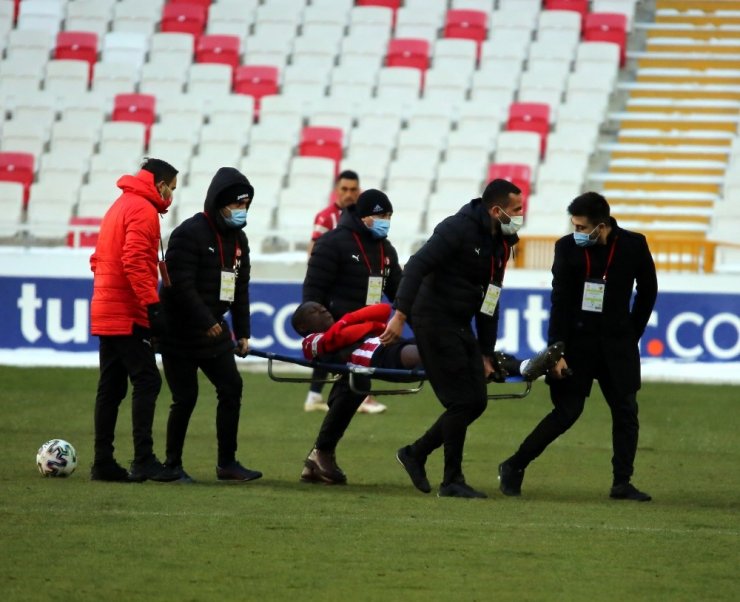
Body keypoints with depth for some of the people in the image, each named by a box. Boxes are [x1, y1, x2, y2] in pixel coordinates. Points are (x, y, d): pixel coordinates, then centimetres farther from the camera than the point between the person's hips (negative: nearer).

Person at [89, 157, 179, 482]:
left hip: (105, 313, 10)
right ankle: (143, 460, -16)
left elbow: (99, 259, 22)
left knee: (111, 387, 9)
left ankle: (103, 462, 9)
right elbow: (135, 261, -21)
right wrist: (153, 305, -22)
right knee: (147, 381, -10)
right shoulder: (144, 211, -10)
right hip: (129, 317, -9)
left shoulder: (120, 206, 19)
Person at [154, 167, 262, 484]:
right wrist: (207, 322, -24)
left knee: (232, 388, 2)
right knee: (185, 398, -5)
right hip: (180, 331, -8)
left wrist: (242, 333, 12)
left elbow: (240, 289, 17)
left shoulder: (238, 238, 11)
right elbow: (180, 285, -22)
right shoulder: (189, 234, -15)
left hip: (214, 329, 8)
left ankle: (227, 463, 9)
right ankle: (172, 465, 7)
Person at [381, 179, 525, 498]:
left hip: (461, 327, 9)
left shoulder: (501, 244, 13)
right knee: (461, 401, -10)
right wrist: (400, 315, -32)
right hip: (434, 320, -9)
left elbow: (489, 300, 19)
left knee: (477, 402, 5)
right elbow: (416, 266, -23)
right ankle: (452, 481, 0)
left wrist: (486, 353, 17)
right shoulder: (458, 229, -15)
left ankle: (415, 454, 19)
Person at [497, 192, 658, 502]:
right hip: (577, 339, -2)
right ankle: (513, 467, 5)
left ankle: (622, 483, 6)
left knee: (626, 411, -1)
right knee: (567, 412, -5)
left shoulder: (634, 246, -6)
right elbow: (560, 303, -9)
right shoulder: (567, 247, -9)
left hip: (617, 343, 2)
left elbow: (648, 290, 8)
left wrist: (632, 335, 8)